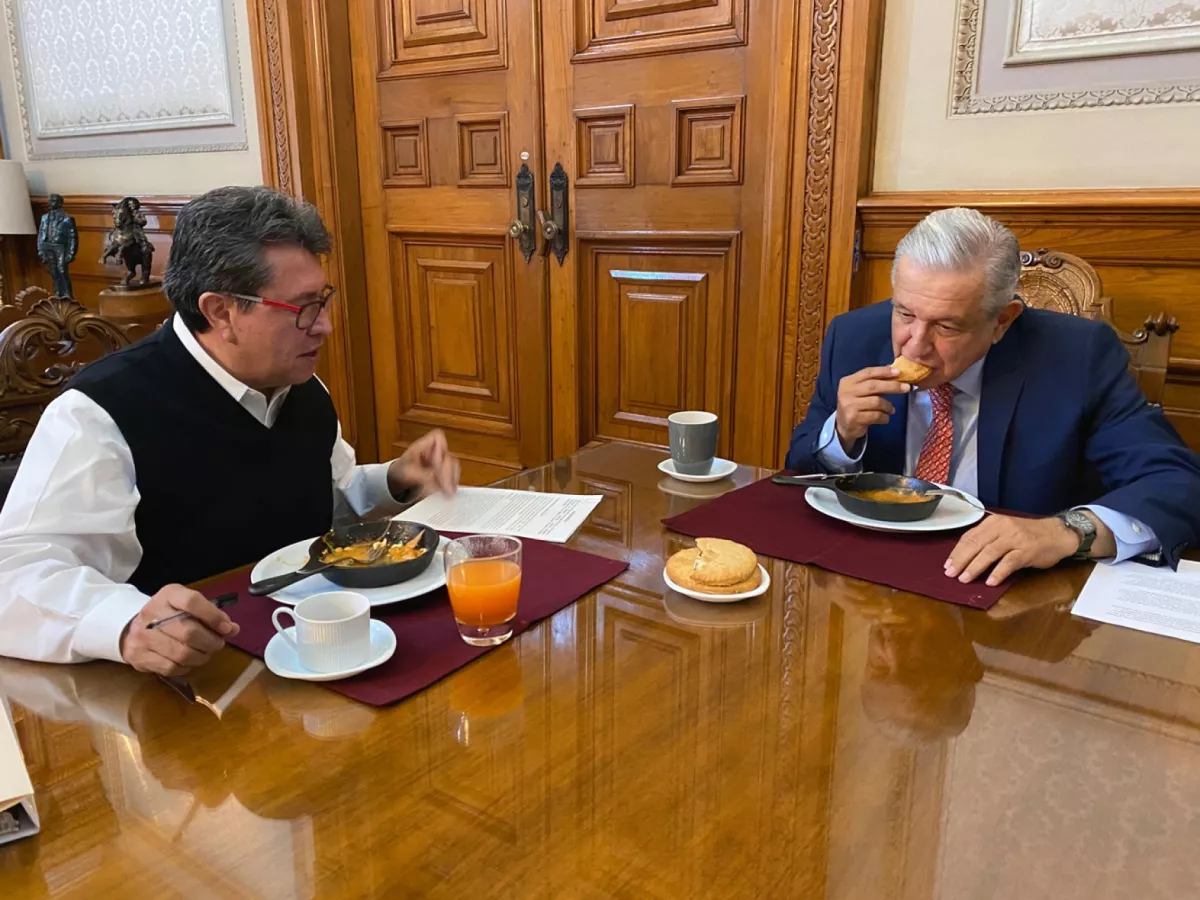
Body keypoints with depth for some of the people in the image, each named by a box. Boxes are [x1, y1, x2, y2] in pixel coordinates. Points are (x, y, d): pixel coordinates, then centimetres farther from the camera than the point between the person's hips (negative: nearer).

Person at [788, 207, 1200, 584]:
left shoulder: (1077, 355, -11)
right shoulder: (853, 337, -5)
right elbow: (798, 480, 2)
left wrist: (1067, 531, -31)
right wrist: (842, 434, -18)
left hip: (1015, 591, -1)